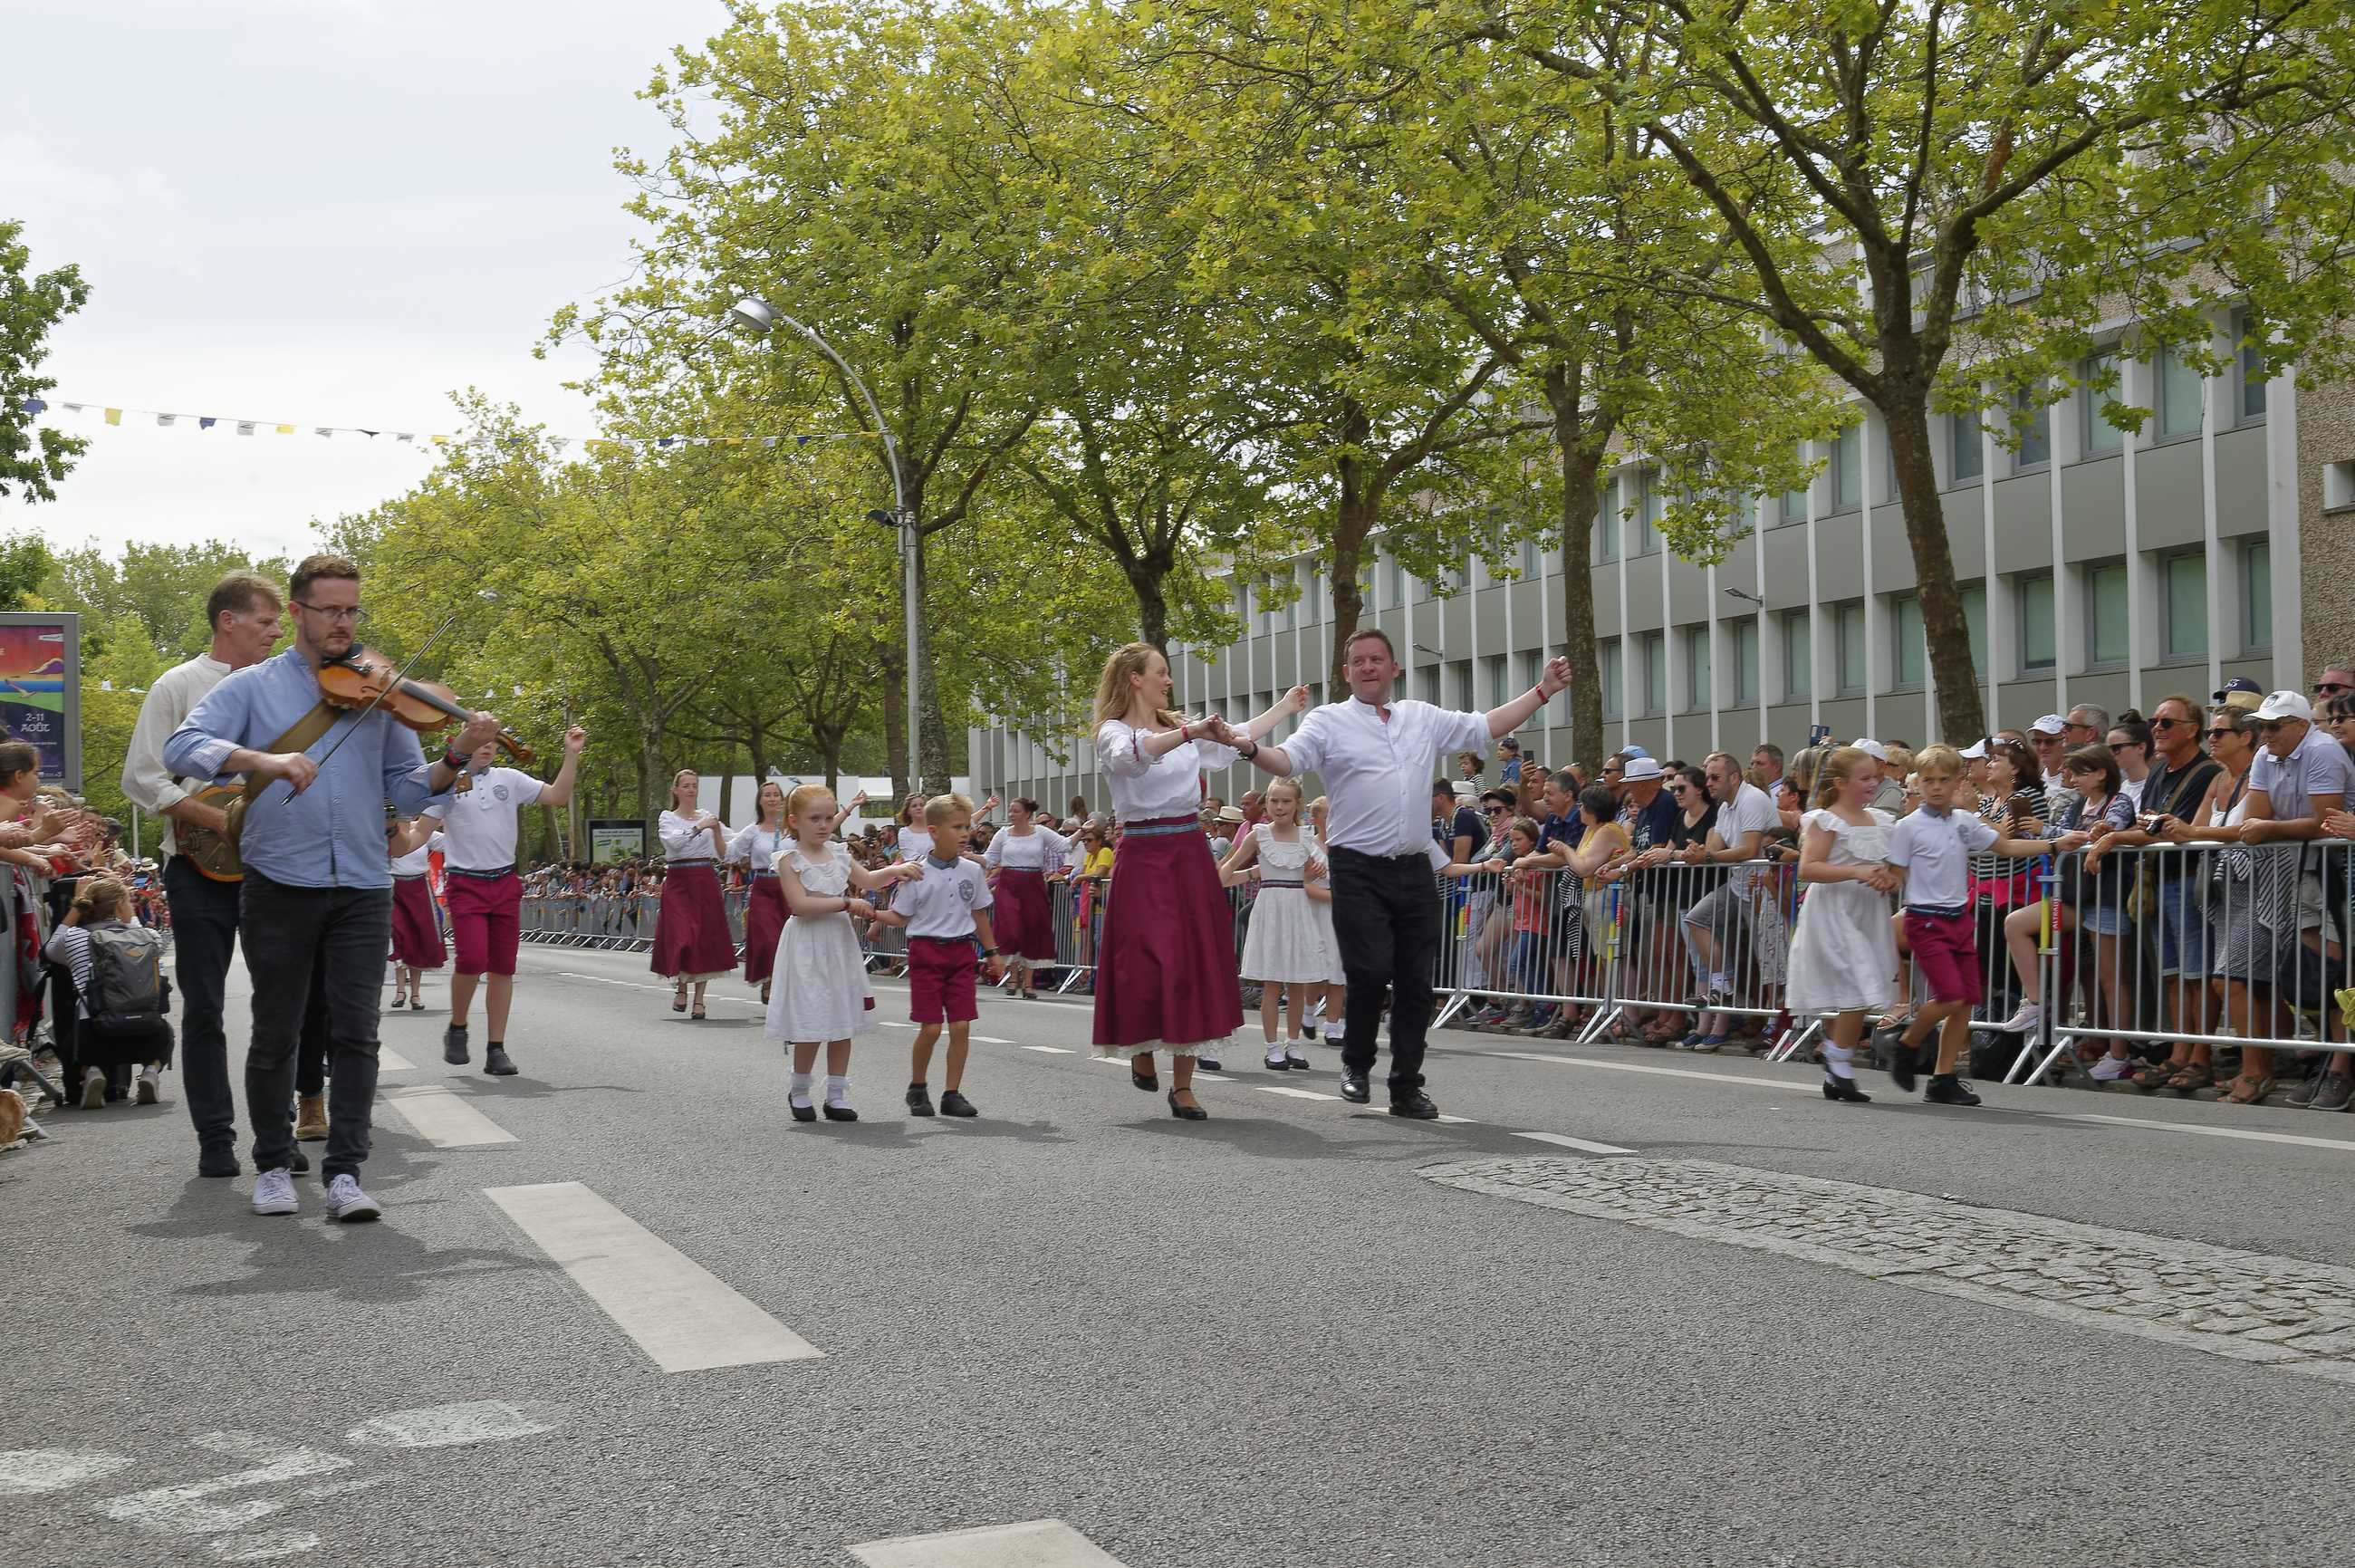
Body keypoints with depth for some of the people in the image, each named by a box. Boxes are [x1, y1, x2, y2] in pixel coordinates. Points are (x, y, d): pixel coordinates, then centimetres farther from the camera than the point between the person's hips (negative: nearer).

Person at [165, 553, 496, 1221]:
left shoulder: (376, 691, 10)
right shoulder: (252, 686, 6)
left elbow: (409, 791, 7)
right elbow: (182, 747, -10)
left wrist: (456, 757, -13)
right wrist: (262, 759, -27)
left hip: (362, 889, 1)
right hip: (279, 885, -1)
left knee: (356, 1034, -2)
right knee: (275, 1035, 7)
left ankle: (345, 1171, 3)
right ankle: (273, 1165, 22)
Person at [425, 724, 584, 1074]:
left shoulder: (509, 779, 8)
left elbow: (558, 796, 4)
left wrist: (571, 754, -3)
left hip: (505, 884, 3)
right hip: (465, 884, -3)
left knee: (503, 967, 3)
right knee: (472, 959, -18)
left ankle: (496, 1049, 9)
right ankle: (457, 1029, 7)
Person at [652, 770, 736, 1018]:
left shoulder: (708, 817, 12)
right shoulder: (668, 818, 4)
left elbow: (723, 853, 13)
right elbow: (674, 842, -17)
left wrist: (717, 831, 0)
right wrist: (698, 827, -21)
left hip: (705, 882, 3)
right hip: (678, 882, -3)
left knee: (706, 939, 1)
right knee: (682, 936, -14)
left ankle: (699, 999, 8)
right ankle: (681, 987, 8)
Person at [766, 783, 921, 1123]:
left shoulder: (838, 853, 10)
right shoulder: (789, 858, -8)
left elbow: (866, 881, 21)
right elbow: (800, 904, -18)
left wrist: (893, 871, 4)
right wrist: (847, 903, -19)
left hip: (840, 942, 6)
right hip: (807, 945, -6)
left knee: (842, 1021, 6)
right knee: (812, 1023, -6)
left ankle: (836, 1095, 15)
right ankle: (799, 1091, 14)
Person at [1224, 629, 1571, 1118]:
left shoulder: (1423, 719, 16)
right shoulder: (1329, 722, 2)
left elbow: (1487, 727, 23)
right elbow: (1288, 760, -13)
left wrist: (1542, 691, 21)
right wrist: (1250, 748, -33)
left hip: (1414, 870, 4)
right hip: (1359, 871, -4)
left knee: (1416, 982, 4)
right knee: (1371, 971, -14)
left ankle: (1406, 1087, 14)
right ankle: (1356, 1064, 12)